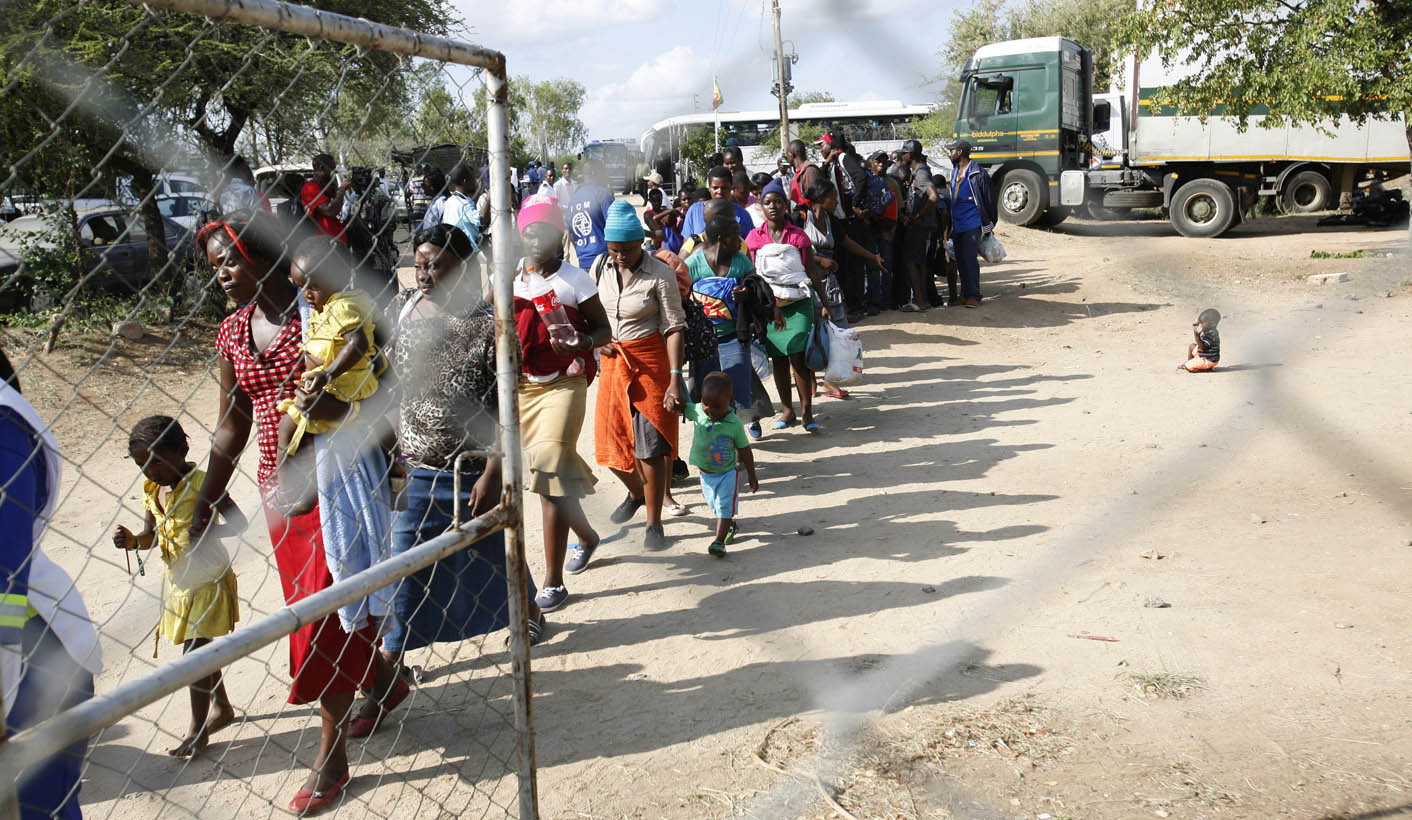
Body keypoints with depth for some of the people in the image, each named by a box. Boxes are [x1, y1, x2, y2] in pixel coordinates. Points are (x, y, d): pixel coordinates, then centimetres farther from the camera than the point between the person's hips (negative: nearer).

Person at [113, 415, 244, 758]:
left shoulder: (201, 482, -18)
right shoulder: (152, 491, 3)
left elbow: (239, 523, -18)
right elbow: (151, 536, 11)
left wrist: (208, 532, -34)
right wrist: (132, 541, -10)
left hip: (207, 578, -7)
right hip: (177, 579, 7)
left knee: (195, 651, -5)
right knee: (200, 647, 17)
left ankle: (197, 730, 6)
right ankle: (222, 708, 35)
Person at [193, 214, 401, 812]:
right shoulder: (234, 332, 7)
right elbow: (231, 428, 13)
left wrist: (337, 404, -28)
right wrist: (204, 508, 13)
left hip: (335, 480, -6)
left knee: (325, 610, -3)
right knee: (311, 601, 15)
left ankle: (331, 756, 11)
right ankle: (383, 683, 42)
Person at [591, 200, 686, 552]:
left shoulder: (660, 274, -15)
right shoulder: (600, 266, 0)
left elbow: (674, 327, -15)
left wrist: (675, 378, -22)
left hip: (650, 359, -5)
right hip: (613, 360, 5)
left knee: (650, 445, -6)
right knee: (610, 440, 11)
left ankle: (654, 523, 9)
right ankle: (636, 494, 42)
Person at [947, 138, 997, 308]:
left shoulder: (977, 173, -11)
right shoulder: (955, 171, 14)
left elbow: (990, 198, -7)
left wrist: (989, 223, -3)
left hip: (972, 224, -8)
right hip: (956, 224, 8)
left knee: (970, 259, -10)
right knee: (960, 261, 10)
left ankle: (974, 296, -6)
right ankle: (965, 294, 18)